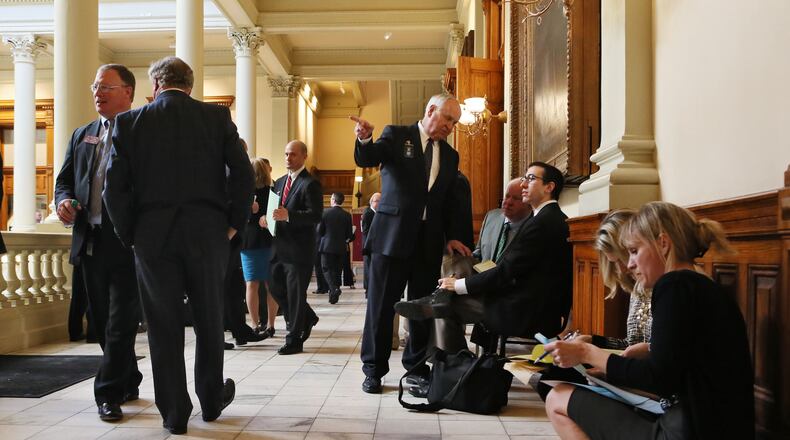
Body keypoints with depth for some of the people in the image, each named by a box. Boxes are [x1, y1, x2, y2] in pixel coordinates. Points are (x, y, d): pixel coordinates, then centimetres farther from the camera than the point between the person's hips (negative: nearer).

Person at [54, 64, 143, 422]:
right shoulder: (82, 136, 16)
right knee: (103, 322, 15)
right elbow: (64, 179, 17)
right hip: (89, 242, 7)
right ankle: (128, 384, 31)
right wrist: (63, 201, -5)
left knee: (120, 323, -2)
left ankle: (108, 394, 9)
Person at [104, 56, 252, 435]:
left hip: (153, 236, 0)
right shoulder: (217, 116, 2)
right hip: (208, 233, 1)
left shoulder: (130, 121, 1)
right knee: (209, 320, 15)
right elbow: (242, 173, -6)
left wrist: (130, 235, 7)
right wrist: (234, 223, 4)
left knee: (164, 325, 9)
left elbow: (115, 187, -4)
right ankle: (212, 400, 30)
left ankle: (174, 413, 17)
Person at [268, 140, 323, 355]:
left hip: (299, 248, -8)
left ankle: (294, 340, 13)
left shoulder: (310, 184, -9)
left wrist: (288, 215, -30)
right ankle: (307, 318, 35)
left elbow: (315, 215, -19)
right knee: (277, 288, 13)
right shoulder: (280, 182, 16)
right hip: (280, 246, 8)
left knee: (295, 293, 0)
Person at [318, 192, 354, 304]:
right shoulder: (347, 215, 0)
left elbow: (320, 231, -5)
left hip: (327, 246, -3)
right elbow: (349, 234, 2)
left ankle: (334, 288, -21)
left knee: (327, 269, 3)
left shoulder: (325, 212, -8)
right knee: (337, 271, 11)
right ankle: (334, 295, 12)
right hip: (340, 247, 3)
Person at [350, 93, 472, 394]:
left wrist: (450, 237, 8)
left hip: (429, 240, 4)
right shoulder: (396, 135, 3)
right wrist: (365, 139, -33)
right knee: (381, 304, 1)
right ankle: (374, 369, 13)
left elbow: (448, 202, 17)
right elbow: (365, 160, -12)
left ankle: (416, 366, 24)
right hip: (393, 234, -4)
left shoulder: (450, 156, 15)